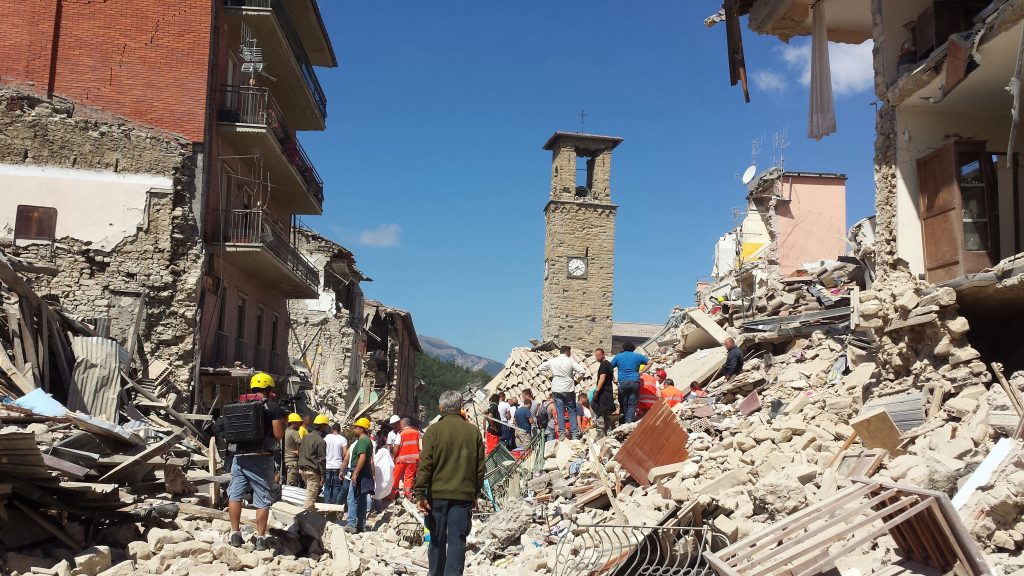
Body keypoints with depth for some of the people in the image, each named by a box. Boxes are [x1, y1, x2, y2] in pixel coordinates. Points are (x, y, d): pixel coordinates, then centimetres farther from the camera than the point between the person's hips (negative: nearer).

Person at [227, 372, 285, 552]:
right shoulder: (273, 408, -3)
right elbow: (278, 435, -8)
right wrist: (281, 424, 10)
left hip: (240, 457, 4)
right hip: (261, 458, -4)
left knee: (235, 495, 13)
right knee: (262, 500, 3)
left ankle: (235, 533, 13)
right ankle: (260, 537, 4)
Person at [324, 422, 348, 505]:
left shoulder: (326, 438, 0)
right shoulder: (342, 439, -5)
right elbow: (345, 454, -10)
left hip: (327, 466, 1)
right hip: (338, 466, -1)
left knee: (327, 486, 9)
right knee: (336, 487, 7)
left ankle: (327, 504, 5)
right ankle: (335, 505, 6)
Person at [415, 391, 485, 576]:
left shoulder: (434, 430, -4)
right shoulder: (473, 431, 4)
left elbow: (425, 465, -9)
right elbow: (480, 468, 8)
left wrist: (420, 494, -6)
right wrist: (476, 493, 18)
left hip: (437, 494, -1)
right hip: (464, 495, 1)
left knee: (437, 540, 12)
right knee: (457, 541, 2)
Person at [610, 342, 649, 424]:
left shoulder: (618, 356, 9)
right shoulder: (638, 356, 12)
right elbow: (650, 362, 15)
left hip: (622, 383, 0)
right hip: (635, 382, 0)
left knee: (623, 404, 8)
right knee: (632, 404, -1)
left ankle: (623, 423, 7)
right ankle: (629, 422, -14)